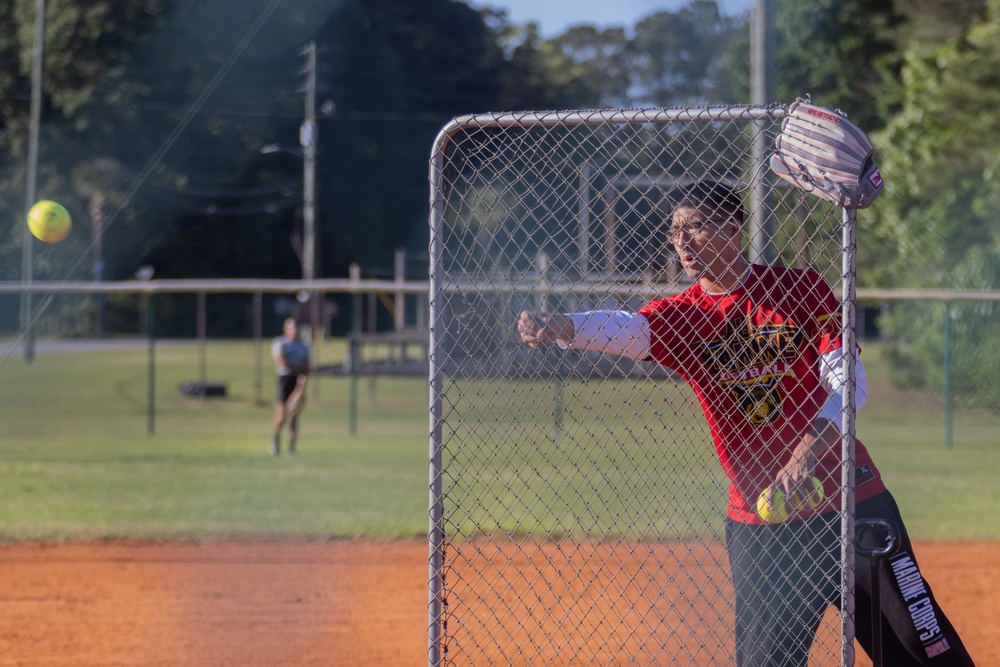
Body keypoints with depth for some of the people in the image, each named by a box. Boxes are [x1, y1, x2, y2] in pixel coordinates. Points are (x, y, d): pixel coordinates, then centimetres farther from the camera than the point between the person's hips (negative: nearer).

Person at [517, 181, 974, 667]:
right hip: (755, 521, 2)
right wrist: (559, 327, -42)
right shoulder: (680, 317, 1)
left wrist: (808, 452, -26)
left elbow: (851, 382, -9)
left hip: (850, 502, -2)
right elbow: (622, 329, -20)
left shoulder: (803, 290, -2)